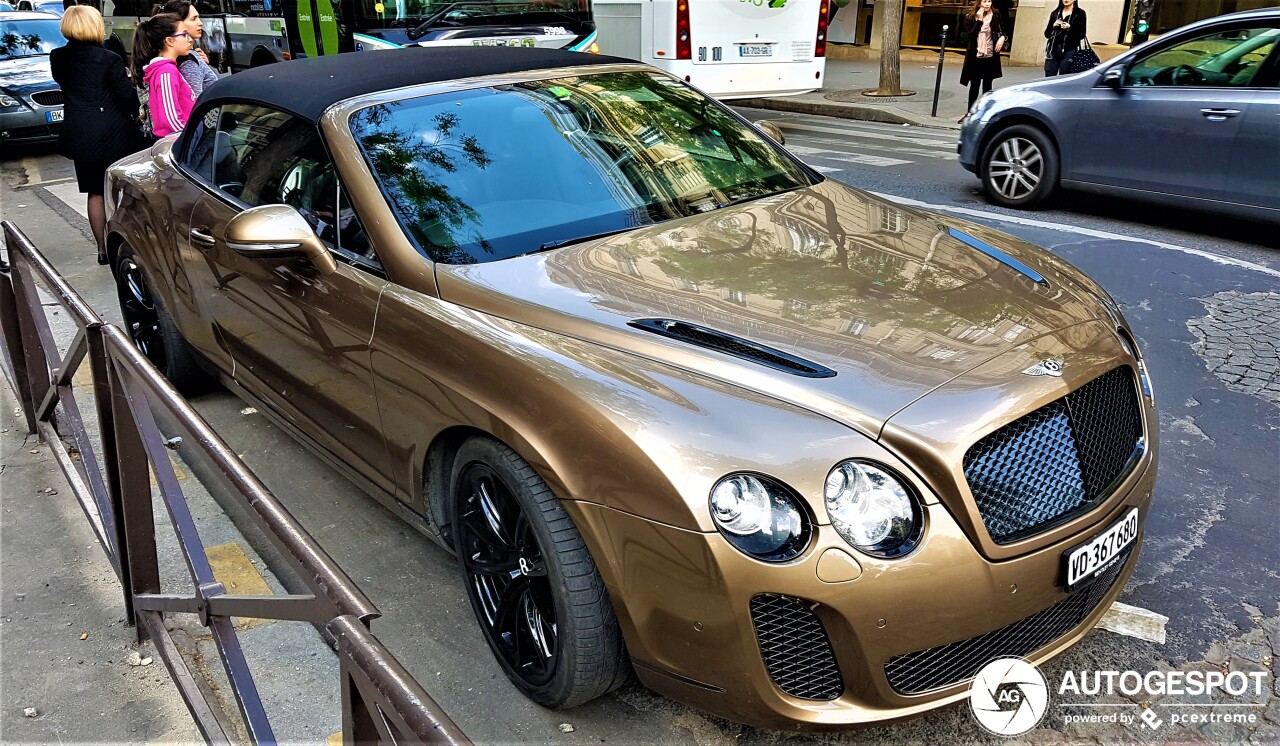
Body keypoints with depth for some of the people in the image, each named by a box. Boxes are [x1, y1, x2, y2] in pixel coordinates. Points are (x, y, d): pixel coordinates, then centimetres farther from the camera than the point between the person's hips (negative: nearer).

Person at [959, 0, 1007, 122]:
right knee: (974, 86, 7)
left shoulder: (996, 15, 1)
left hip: (990, 56, 0)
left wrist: (1002, 37, -13)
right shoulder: (972, 17, 0)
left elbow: (1002, 31, 7)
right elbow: (971, 35, -11)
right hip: (975, 56, 0)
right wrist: (979, 19, -17)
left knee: (987, 86, 6)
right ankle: (970, 113, 16)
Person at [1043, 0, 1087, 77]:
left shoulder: (1079, 13, 4)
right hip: (1053, 49, 3)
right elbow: (1047, 34, 12)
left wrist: (1069, 28, -15)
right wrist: (1053, 26, -7)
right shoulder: (1055, 13, 15)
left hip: (1069, 51, -3)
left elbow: (1082, 35, 0)